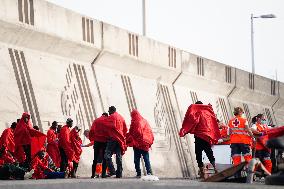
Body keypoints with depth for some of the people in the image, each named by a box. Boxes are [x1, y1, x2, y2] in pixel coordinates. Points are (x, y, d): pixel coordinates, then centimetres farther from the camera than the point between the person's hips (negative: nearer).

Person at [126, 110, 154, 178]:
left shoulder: (134, 123, -9)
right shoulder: (144, 121, 7)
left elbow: (130, 134, -9)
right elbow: (150, 132, 10)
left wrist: (128, 141, 3)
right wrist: (149, 142, 15)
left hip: (137, 144, -4)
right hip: (145, 144, 4)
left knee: (137, 159, 2)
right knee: (146, 158, 5)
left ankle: (138, 173, -1)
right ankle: (149, 172, -4)